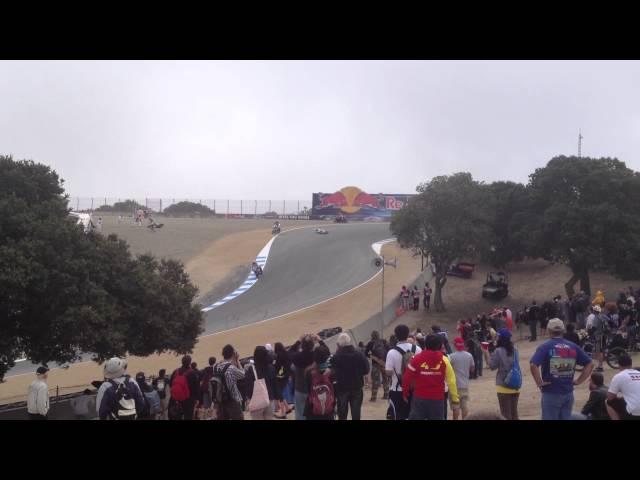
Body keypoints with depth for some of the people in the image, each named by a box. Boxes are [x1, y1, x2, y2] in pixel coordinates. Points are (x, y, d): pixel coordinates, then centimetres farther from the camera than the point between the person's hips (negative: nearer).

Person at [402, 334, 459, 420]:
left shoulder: (417, 358, -4)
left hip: (419, 398, 0)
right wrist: (455, 398, 5)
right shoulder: (443, 360, -4)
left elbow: (407, 377, -2)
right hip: (437, 399, 0)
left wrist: (405, 393, 12)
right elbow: (451, 380, -2)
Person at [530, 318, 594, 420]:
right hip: (568, 393, 4)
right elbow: (590, 364, 10)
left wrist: (539, 382, -14)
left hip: (551, 393, -4)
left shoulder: (545, 347, -9)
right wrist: (579, 380, 8)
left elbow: (533, 365, -24)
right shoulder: (573, 347, 6)